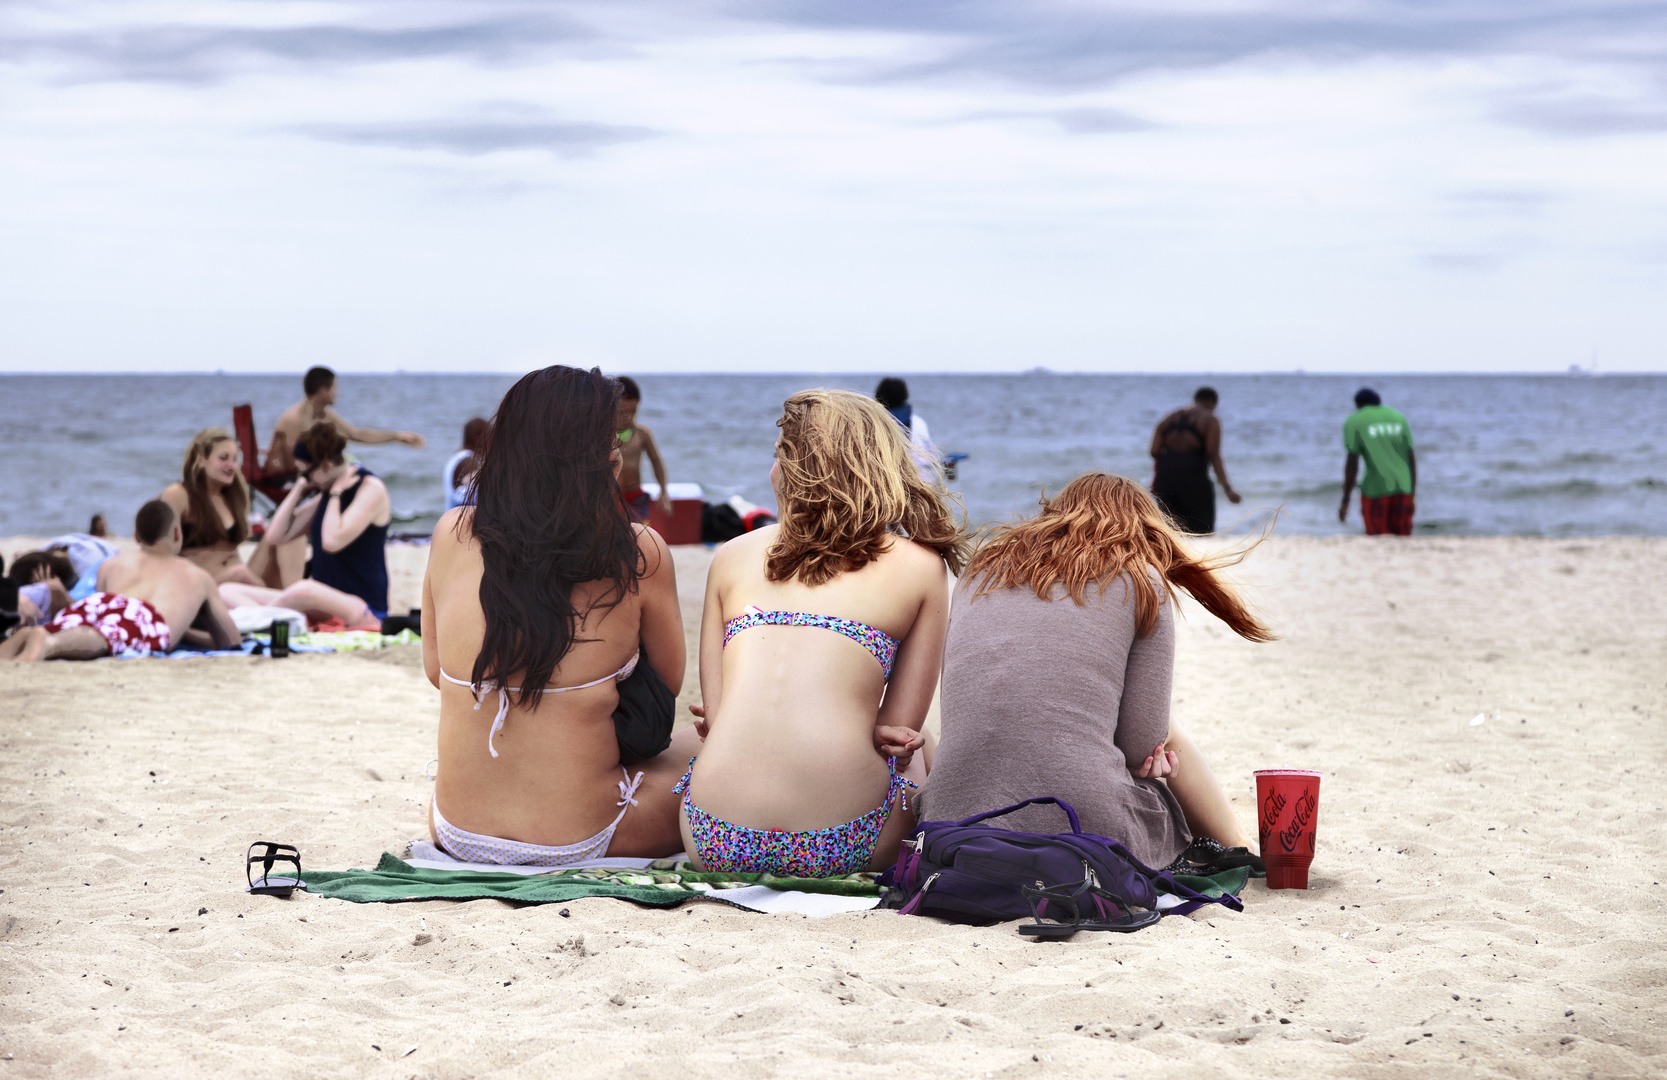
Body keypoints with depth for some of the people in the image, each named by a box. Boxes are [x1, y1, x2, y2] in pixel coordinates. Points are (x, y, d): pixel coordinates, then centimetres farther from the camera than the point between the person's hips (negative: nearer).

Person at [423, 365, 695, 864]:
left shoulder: (451, 536, -5)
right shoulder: (639, 553, -14)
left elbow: (434, 667, 10)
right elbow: (669, 681, 1)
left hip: (457, 835, 5)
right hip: (581, 839, -5)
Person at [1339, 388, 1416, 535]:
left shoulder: (1353, 422, 0)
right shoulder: (1398, 418, 13)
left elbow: (1352, 462, -6)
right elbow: (1411, 457, 10)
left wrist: (1345, 501, -3)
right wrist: (1412, 495, 14)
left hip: (1376, 489, -4)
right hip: (1402, 488, 4)